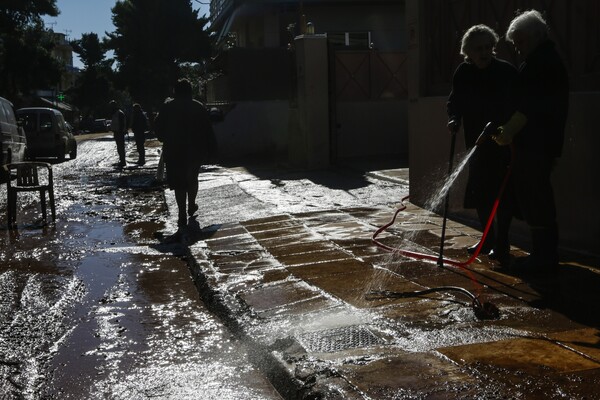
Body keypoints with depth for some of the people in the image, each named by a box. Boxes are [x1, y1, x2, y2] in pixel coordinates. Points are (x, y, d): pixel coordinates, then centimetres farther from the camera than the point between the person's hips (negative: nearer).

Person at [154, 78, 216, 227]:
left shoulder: (167, 107, -3)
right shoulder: (199, 107, 0)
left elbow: (158, 127, 1)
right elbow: (208, 130, -1)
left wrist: (165, 140, 17)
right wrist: (208, 149, 5)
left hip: (173, 150, -1)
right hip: (195, 150, 2)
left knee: (178, 183, 3)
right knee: (192, 178, 21)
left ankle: (182, 215, 0)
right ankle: (191, 206, 31)